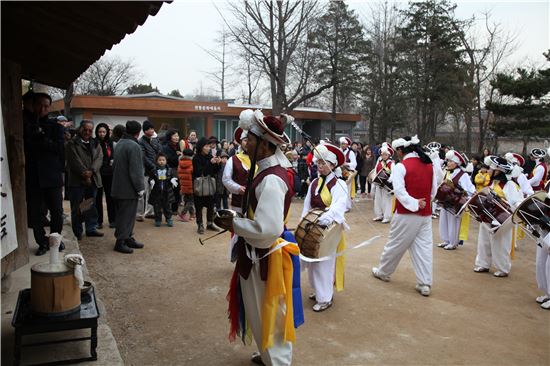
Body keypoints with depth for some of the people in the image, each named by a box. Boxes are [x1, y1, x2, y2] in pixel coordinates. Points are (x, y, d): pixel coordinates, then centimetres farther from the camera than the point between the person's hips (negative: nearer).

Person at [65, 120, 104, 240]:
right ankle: (77, 232, 11)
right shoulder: (72, 143, -1)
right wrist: (84, 173, -17)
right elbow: (75, 161, -10)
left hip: (93, 180, 5)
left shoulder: (95, 144, 13)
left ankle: (91, 228, 22)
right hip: (77, 180, -4)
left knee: (92, 206, 12)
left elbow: (99, 158, -1)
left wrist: (91, 171, -16)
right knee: (77, 208, 2)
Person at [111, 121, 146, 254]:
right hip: (129, 188, -9)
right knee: (127, 215, -1)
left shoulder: (119, 143, 11)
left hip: (119, 186, 10)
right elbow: (135, 170, -22)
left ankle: (128, 237, 27)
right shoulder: (134, 146, -19)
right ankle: (120, 242, 6)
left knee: (125, 214, 17)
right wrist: (140, 188, -13)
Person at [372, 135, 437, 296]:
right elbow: (434, 190, 12)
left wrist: (414, 204, -15)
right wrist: (422, 203, 13)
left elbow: (399, 191, -20)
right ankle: (425, 284, 10)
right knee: (424, 248, 8)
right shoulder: (429, 165, 6)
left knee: (395, 245, 11)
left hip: (406, 215, -5)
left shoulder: (400, 166, -12)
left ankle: (383, 272, 29)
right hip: (425, 214, 5)